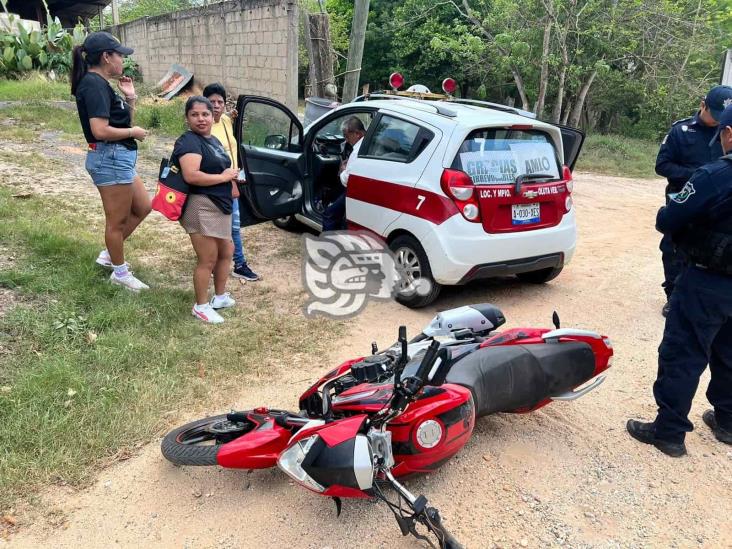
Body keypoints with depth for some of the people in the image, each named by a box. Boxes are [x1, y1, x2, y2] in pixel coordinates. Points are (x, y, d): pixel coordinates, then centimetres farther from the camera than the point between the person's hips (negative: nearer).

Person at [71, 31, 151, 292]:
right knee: (117, 220, 3)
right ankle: (120, 272, 19)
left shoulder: (99, 83, 15)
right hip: (110, 158, -11)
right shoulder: (95, 84, -16)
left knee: (142, 207, 20)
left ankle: (109, 253, 30)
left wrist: (130, 98, 6)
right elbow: (100, 130, -26)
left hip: (118, 158, 11)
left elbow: (121, 121, 19)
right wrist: (134, 132, -13)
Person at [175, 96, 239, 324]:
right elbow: (191, 175, -28)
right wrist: (224, 177, -18)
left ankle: (220, 296, 36)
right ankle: (201, 306, 12)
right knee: (208, 260, -4)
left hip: (220, 206, 10)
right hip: (201, 207, -10)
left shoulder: (214, 140, 15)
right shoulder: (189, 141, -15)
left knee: (226, 252, 20)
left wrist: (232, 175, 10)